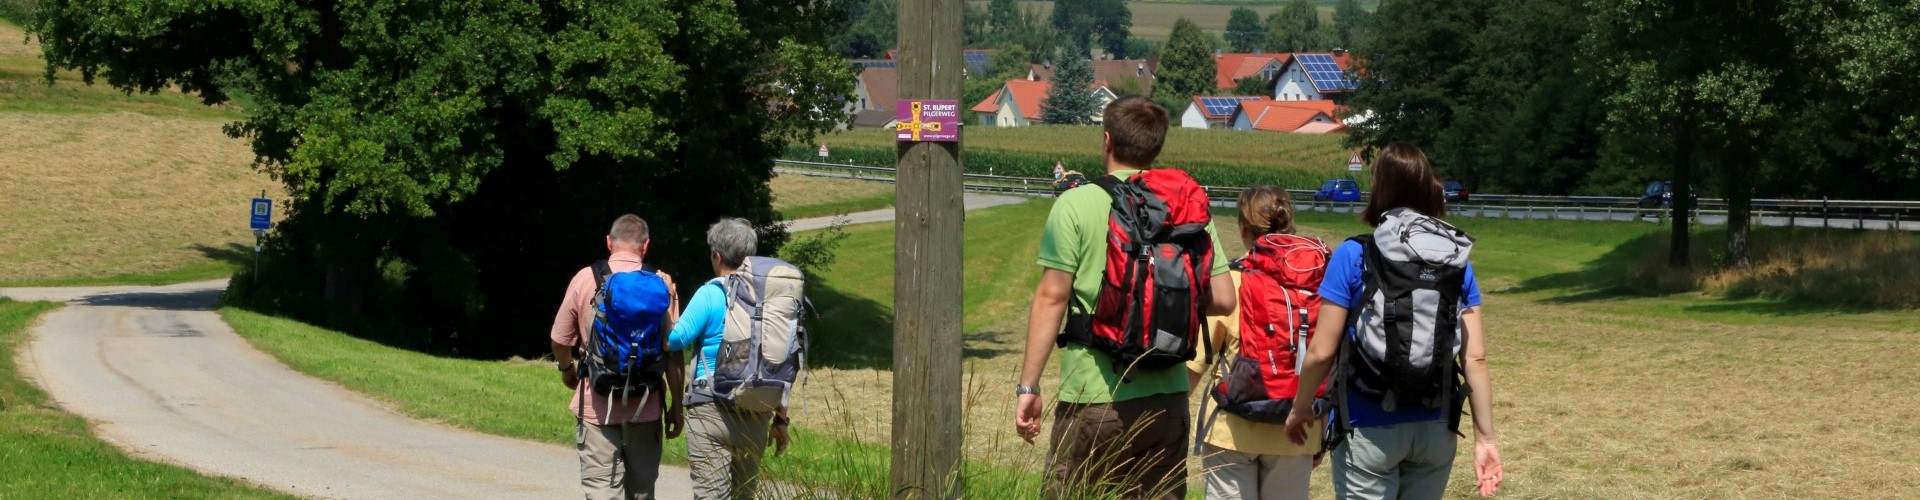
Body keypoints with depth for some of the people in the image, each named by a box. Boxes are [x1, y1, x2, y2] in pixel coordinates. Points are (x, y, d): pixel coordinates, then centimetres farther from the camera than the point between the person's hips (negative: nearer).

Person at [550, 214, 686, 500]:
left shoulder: (585, 279, -3)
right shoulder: (661, 283, -3)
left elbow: (560, 339, 5)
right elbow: (672, 351, -4)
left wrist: (566, 369, 27)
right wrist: (676, 406, 5)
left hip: (598, 407, -1)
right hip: (646, 409, 1)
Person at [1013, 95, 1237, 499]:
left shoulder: (1076, 204, -7)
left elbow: (1051, 299, -9)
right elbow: (1222, 299, 1)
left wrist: (1028, 385, -5)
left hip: (1093, 398, -3)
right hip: (1166, 399, 4)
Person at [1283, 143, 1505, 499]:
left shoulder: (1353, 256, -8)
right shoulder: (1456, 258, 2)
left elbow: (1322, 352, -9)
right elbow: (1476, 358, -1)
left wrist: (1300, 409, 7)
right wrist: (1485, 438, 3)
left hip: (1369, 429, -4)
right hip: (1436, 429, 4)